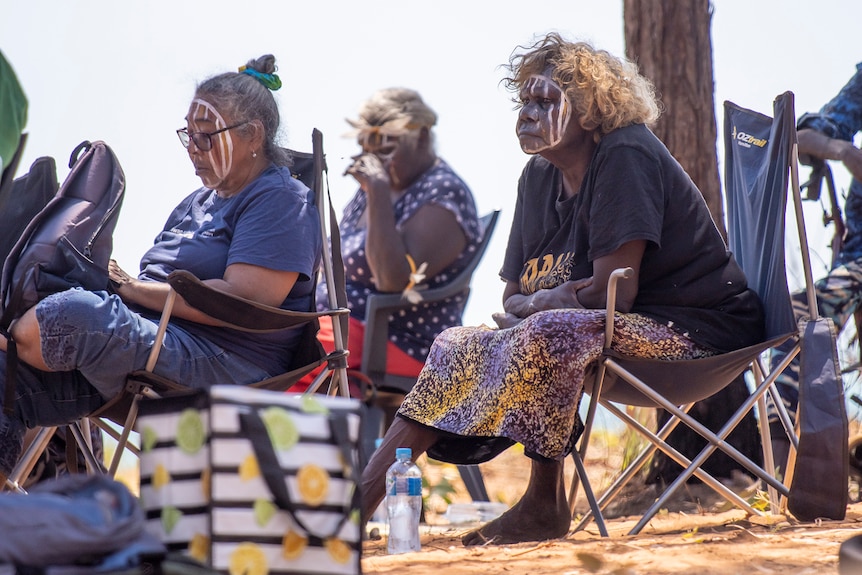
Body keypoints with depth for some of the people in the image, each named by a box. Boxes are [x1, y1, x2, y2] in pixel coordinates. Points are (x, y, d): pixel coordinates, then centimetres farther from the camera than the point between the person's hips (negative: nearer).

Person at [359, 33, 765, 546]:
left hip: (695, 326, -9)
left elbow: (612, 292, -22)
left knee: (548, 334, -34)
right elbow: (514, 297, 11)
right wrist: (529, 305, -14)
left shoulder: (626, 155, -16)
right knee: (459, 345, -5)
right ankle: (362, 495, -14)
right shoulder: (539, 177, 10)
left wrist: (538, 302, -6)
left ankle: (545, 504, -25)